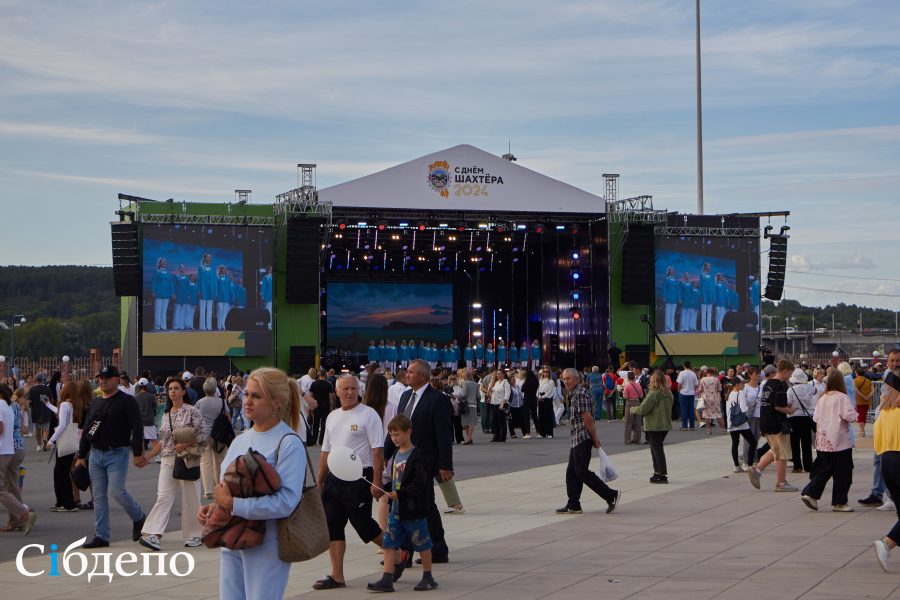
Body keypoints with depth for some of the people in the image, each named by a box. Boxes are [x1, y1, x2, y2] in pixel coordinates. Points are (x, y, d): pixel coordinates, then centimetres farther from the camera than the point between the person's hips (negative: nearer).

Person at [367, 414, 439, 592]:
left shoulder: (416, 456, -15)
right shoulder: (397, 455, 11)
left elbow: (421, 484, -21)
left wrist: (400, 493, -25)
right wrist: (387, 490, 11)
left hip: (413, 510, -8)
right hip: (396, 509, 8)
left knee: (422, 543, 6)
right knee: (389, 543, 1)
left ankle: (428, 577, 19)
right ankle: (387, 579, 2)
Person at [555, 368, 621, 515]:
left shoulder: (580, 394, -15)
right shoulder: (574, 393, 18)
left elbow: (587, 418, -18)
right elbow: (586, 418, 21)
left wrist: (594, 438, -16)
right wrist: (595, 437, 19)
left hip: (583, 438, -10)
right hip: (577, 439, 10)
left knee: (582, 471, -8)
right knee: (571, 472, 9)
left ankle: (611, 495, -4)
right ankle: (573, 505, 12)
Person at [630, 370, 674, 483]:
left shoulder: (653, 394, -18)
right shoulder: (668, 393, 7)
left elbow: (643, 409, -18)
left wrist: (633, 409, 2)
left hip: (654, 426, -8)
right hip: (665, 425, 8)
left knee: (657, 450, -2)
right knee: (656, 449, 20)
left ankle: (662, 475, -2)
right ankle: (658, 472, 25)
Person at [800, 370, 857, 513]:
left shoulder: (822, 399, 6)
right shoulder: (842, 398, -11)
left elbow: (816, 419, 9)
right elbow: (849, 416, -20)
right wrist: (854, 416, 1)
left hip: (822, 441, 6)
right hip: (839, 442, -6)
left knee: (824, 470, 16)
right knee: (843, 473, 4)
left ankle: (810, 493, 5)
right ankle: (839, 502, 7)